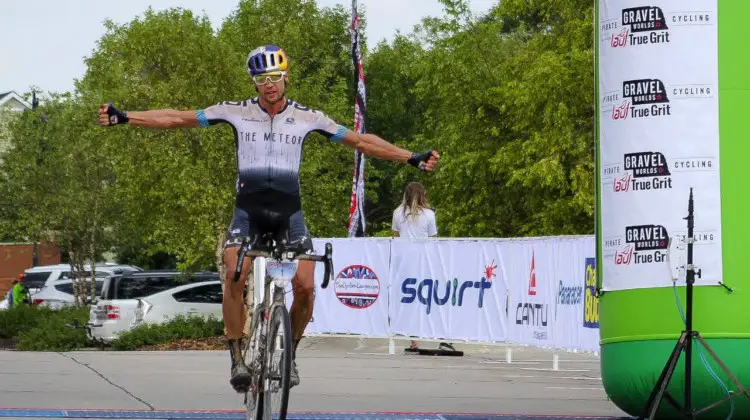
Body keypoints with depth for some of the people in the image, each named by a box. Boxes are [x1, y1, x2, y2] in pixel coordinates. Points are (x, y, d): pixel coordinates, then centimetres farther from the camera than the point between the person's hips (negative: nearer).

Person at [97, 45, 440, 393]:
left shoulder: (307, 118, 0)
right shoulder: (236, 112, -2)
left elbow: (359, 141, 3)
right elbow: (177, 119, -2)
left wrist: (412, 159, -2)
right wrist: (124, 117, -10)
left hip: (288, 212, 1)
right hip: (248, 211, -1)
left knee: (305, 286, -15)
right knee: (235, 279, -25)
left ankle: (289, 353, 10)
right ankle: (238, 359, -15)